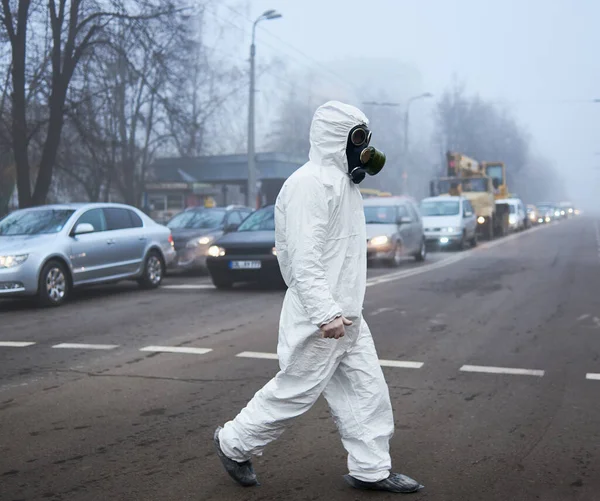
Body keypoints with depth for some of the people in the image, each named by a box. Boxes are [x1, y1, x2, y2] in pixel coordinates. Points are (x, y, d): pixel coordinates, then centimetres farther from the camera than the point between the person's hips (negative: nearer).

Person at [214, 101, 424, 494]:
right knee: (295, 391, 2)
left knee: (367, 390, 9)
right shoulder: (310, 183, -17)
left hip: (347, 316, 10)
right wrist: (325, 313, -30)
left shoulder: (343, 181, 16)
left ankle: (371, 469, 19)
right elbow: (303, 257, -25)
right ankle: (234, 443, 21)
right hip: (320, 318, -10)